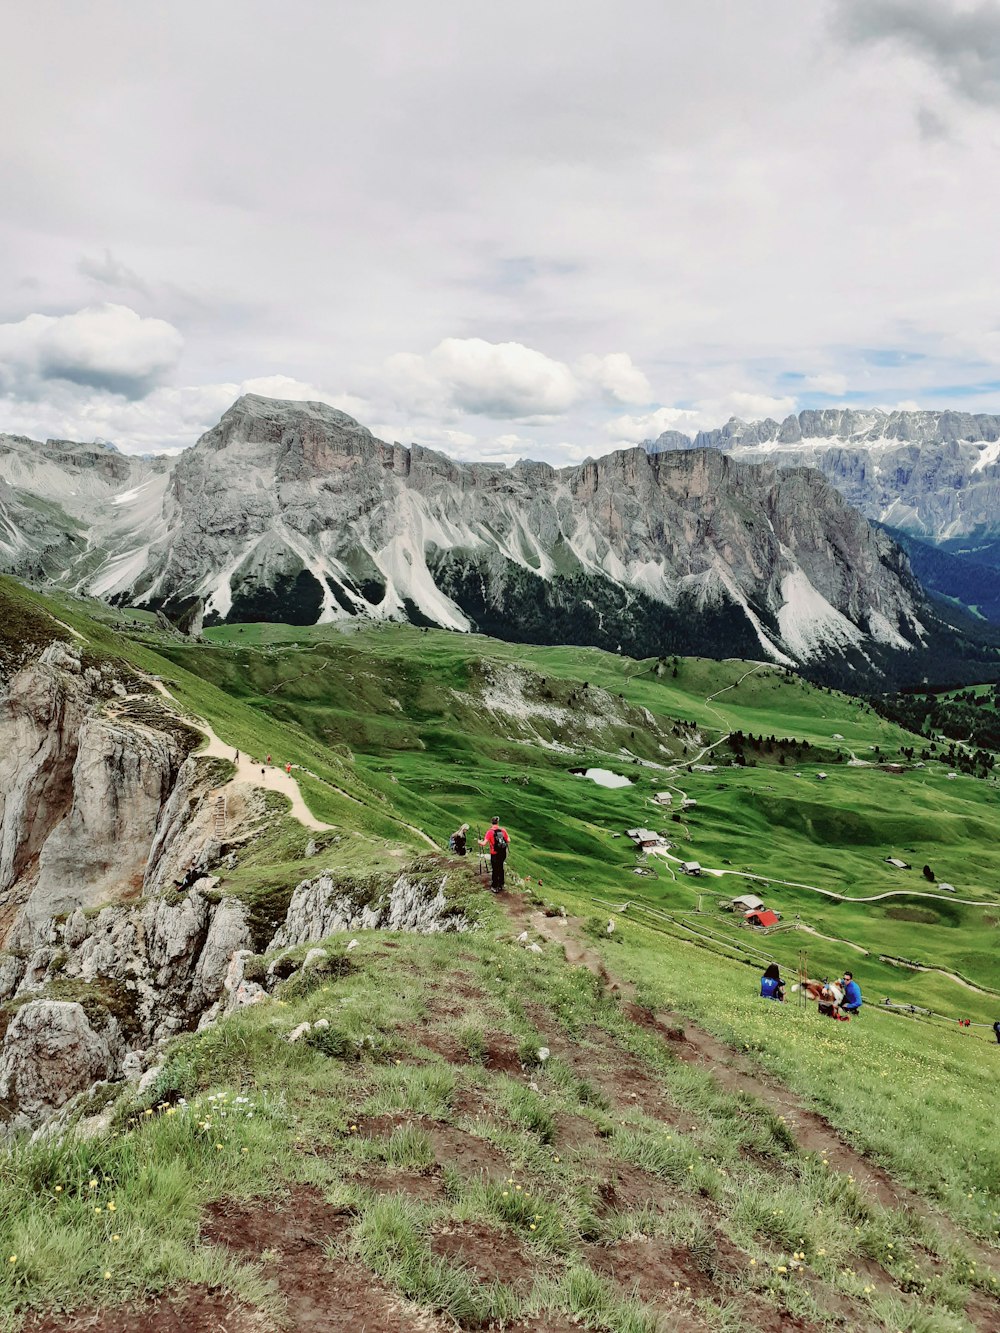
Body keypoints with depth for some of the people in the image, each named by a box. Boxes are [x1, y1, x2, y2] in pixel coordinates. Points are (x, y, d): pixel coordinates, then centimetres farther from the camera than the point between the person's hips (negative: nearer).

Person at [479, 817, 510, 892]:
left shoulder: (490, 831, -14)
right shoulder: (503, 830, -4)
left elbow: (484, 843, -17)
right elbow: (508, 840, -2)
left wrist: (480, 842, 3)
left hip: (494, 854, -4)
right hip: (503, 853, 4)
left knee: (494, 870, 9)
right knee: (500, 868, 22)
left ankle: (495, 887, 15)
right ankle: (501, 885, 33)